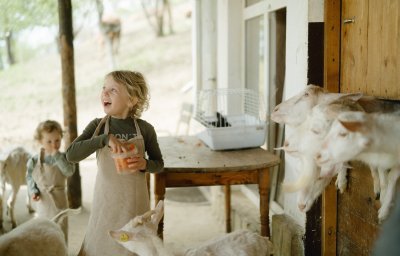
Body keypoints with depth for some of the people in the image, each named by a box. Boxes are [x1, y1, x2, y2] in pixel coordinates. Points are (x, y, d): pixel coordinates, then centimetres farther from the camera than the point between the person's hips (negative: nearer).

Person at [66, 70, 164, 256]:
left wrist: (145, 164, -16)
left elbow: (159, 164, 6)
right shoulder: (97, 126, -4)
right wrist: (105, 138, -27)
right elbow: (71, 154, -16)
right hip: (105, 203, 1)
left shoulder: (145, 129, -6)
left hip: (135, 204, 0)